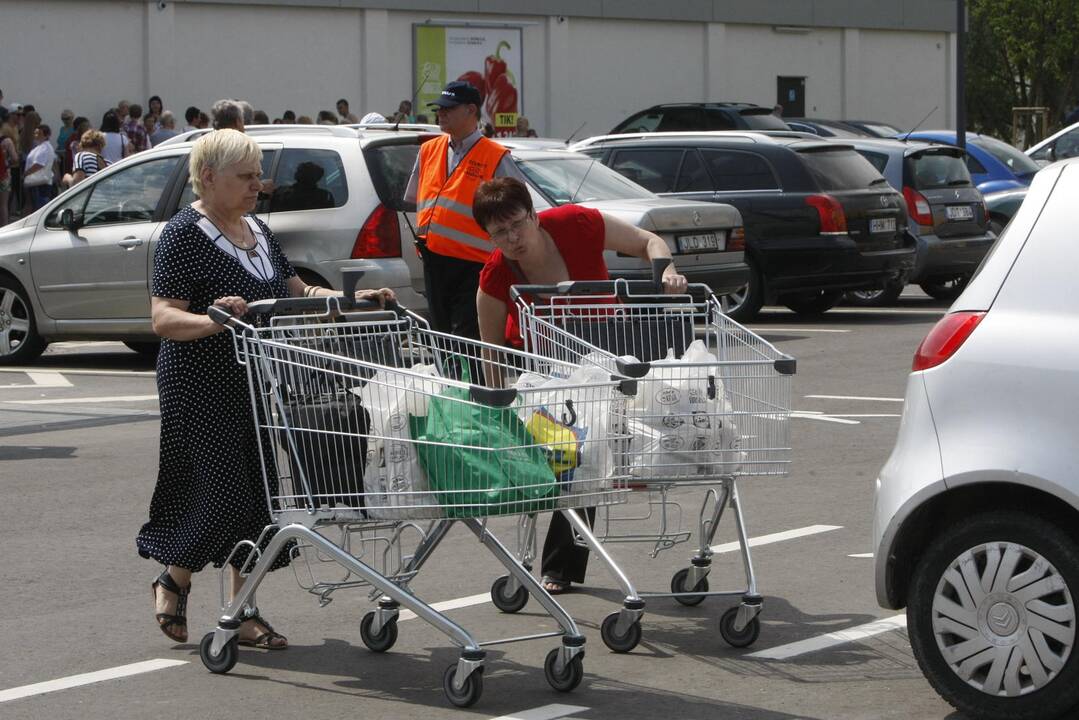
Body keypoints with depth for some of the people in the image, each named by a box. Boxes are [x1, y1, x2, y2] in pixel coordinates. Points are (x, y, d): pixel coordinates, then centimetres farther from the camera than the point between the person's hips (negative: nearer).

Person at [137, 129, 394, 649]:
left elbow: (296, 291, 20)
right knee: (224, 495, -9)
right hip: (205, 389, -8)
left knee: (258, 498, 6)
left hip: (260, 389, 8)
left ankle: (244, 611, 14)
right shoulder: (185, 235, -11)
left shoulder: (257, 230, 15)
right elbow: (163, 318, -18)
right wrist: (213, 320, -37)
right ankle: (173, 582, 16)